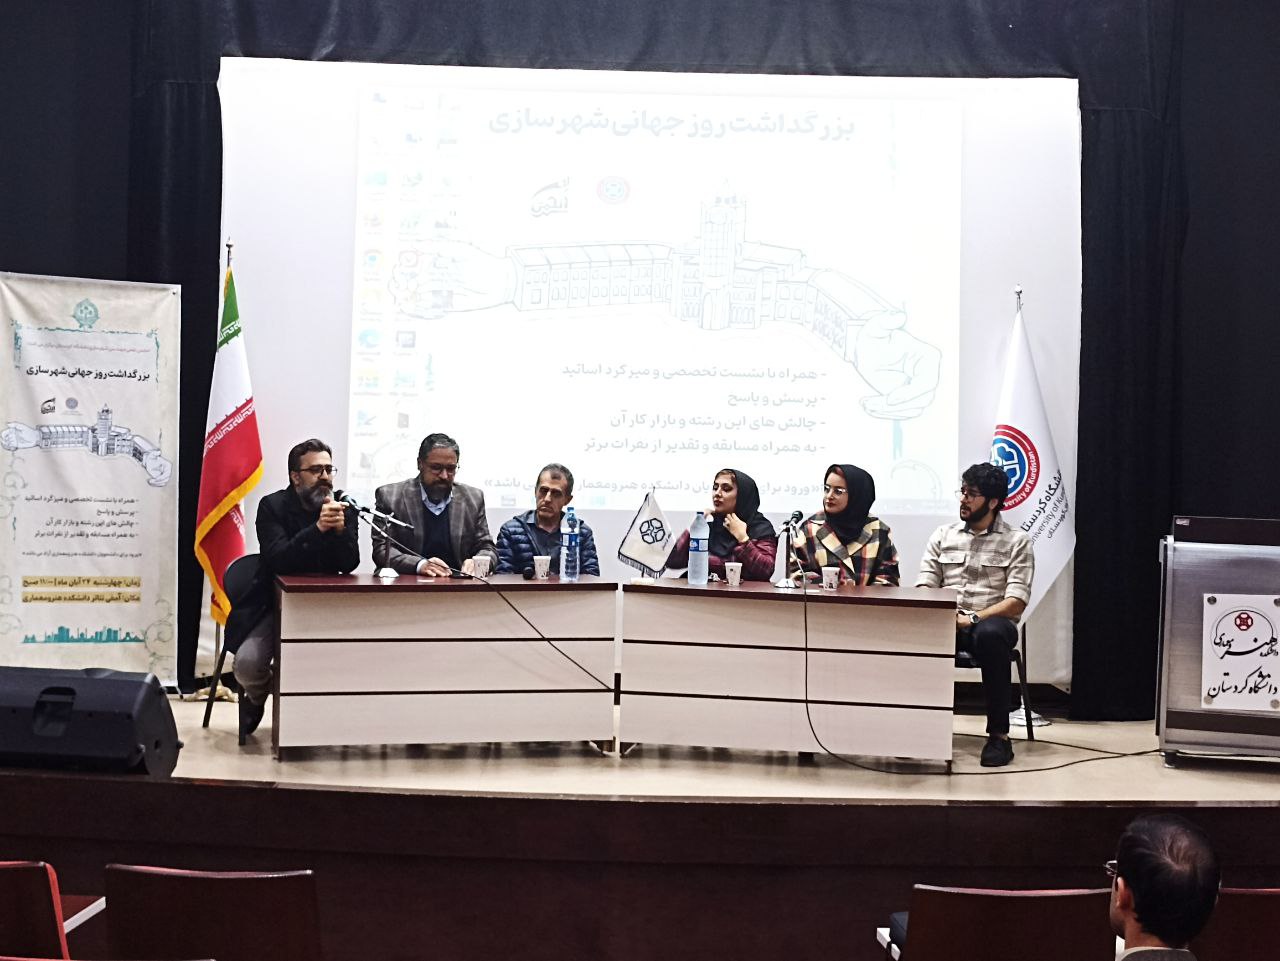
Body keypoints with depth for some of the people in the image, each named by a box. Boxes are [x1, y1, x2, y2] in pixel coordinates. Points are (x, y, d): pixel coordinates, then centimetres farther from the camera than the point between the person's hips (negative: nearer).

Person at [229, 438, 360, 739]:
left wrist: (340, 528, -26)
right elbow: (277, 560, -21)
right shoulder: (272, 506, -6)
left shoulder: (343, 509, 3)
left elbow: (350, 564, -8)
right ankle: (257, 697, 14)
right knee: (247, 663, -26)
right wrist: (317, 528, -32)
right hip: (274, 606, -2)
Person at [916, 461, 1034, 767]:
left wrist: (973, 619, -18)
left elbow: (1016, 602, -4)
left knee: (990, 635, -40)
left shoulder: (1017, 542, 6)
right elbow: (924, 589, 8)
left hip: (991, 623, -2)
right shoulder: (942, 536, 16)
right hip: (945, 624, 3)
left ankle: (999, 734, -31)